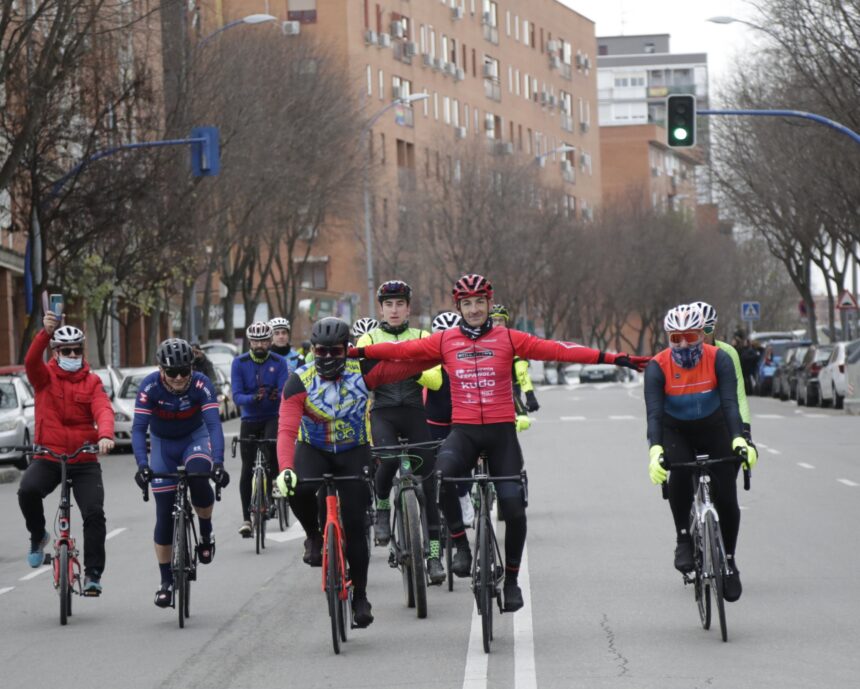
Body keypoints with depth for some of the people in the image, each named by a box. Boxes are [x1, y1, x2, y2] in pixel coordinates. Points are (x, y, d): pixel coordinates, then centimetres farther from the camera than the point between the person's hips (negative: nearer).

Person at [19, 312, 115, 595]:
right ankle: (38, 536, 0)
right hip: (47, 458, -1)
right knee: (27, 490, -29)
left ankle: (93, 574, -1)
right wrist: (46, 332, -40)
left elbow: (103, 410, -13)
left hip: (84, 460, 1)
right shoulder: (45, 376, 3)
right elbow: (31, 361, -20)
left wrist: (105, 435, -36)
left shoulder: (91, 382, 4)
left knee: (94, 513, -14)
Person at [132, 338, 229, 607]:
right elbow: (138, 428, -30)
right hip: (163, 443, 1)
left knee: (199, 478, -34)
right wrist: (142, 464, -44)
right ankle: (166, 581, 8)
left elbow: (214, 424, -34)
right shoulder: (150, 386, -27)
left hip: (194, 438, -1)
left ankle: (206, 532, -6)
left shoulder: (201, 384, -28)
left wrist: (218, 462, -48)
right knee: (164, 513, -3)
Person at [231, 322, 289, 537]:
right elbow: (237, 396, -15)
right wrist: (253, 398, -35)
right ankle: (246, 517, 7)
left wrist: (277, 395, -37)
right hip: (249, 419, 1)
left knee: (271, 444, -32)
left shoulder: (279, 362, -7)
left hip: (273, 416, -1)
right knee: (247, 468, -2)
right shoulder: (239, 363, -7)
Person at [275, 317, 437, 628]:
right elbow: (287, 430, -29)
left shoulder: (361, 372, -15)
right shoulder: (299, 381, -19)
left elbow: (407, 366, -18)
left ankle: (360, 596, 10)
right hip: (313, 450, -1)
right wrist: (285, 469, -44)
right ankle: (314, 536, -1)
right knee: (299, 489, -33)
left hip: (354, 453, 1)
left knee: (354, 524, -6)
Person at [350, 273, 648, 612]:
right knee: (441, 475, -31)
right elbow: (402, 350, 2)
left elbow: (556, 350, -6)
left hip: (501, 431, 0)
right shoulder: (445, 341, 5)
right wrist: (356, 352, -6)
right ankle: (461, 544, -12)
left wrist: (613, 359, -13)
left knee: (513, 506, -4)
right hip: (463, 431, 0)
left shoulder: (508, 339, 0)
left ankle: (511, 580, 16)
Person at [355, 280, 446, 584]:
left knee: (426, 481, -3)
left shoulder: (422, 338, 9)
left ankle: (434, 553, 3)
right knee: (388, 460, -31)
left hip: (415, 413, 1)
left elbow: (436, 380, -2)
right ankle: (381, 508, -2)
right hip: (383, 412, -1)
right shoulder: (368, 340, 8)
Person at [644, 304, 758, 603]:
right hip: (676, 431, -1)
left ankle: (728, 559, 14)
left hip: (713, 429, 1)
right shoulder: (658, 367, -23)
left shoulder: (719, 359, -22)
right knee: (679, 473, -32)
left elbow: (730, 403, -31)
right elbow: (654, 412, -31)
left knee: (726, 498, -8)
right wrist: (655, 450, -48)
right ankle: (683, 538, -14)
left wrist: (739, 440, -47)